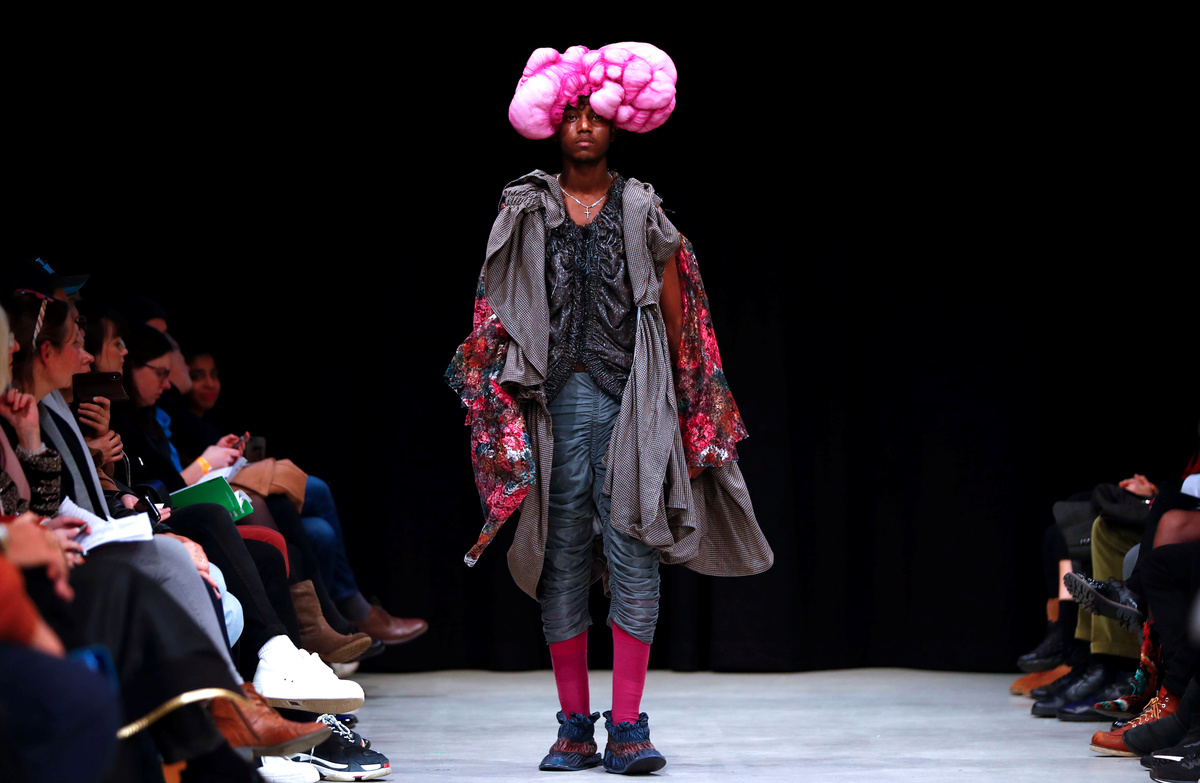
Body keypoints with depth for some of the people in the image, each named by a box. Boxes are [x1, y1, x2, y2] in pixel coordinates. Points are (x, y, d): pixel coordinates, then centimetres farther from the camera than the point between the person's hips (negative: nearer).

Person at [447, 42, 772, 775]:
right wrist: (499, 416, 2)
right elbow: (499, 319, 10)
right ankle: (575, 727, 9)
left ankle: (628, 727, -4)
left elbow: (678, 319, 9)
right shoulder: (526, 211, 9)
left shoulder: (642, 209, 7)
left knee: (634, 556, -6)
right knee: (563, 561, 2)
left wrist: (692, 415, 6)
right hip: (557, 402, 1)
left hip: (632, 401, -1)